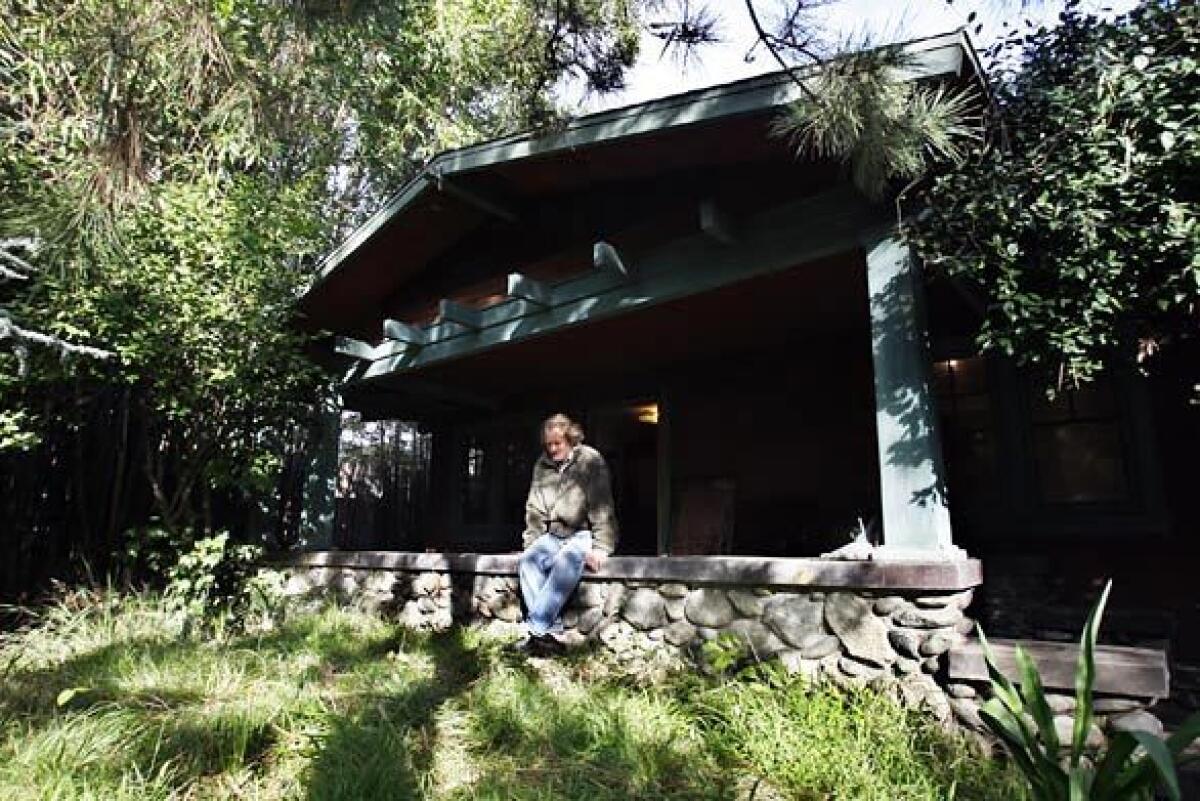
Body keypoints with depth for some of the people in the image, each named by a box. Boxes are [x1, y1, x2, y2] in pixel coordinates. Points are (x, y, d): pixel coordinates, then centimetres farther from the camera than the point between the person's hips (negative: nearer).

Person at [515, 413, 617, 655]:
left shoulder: (590, 460, -6)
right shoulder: (542, 465, 10)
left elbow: (602, 507, -12)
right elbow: (534, 509, 16)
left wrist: (601, 547, -19)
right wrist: (531, 543, 5)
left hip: (583, 534, -5)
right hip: (553, 535, 5)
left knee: (566, 562, -35)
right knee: (527, 561, -25)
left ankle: (537, 629, -35)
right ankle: (551, 629, -30)